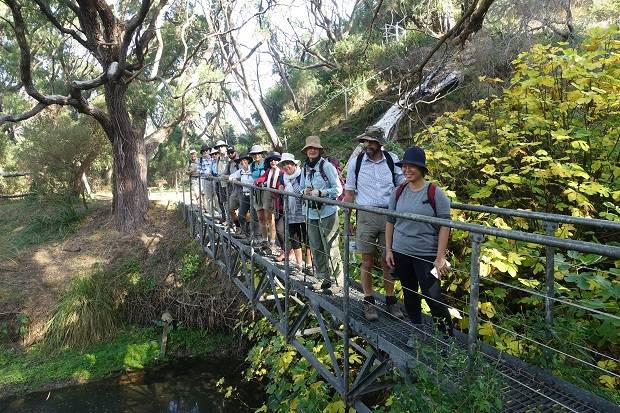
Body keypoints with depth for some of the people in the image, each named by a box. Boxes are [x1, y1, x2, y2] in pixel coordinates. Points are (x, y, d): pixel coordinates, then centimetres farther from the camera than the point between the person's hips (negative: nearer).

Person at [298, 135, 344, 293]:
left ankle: (336, 281, 8)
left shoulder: (327, 166, -8)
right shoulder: (305, 168, 11)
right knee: (316, 248, 13)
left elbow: (338, 189, -9)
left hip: (327, 212, -6)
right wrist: (304, 191, -3)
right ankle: (323, 278, 27)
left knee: (331, 249, -3)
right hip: (311, 213, 7)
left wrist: (320, 192, -19)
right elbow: (301, 188, 20)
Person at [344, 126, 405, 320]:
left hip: (390, 215, 1)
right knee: (367, 261, 7)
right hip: (365, 216, -1)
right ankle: (368, 301, 20)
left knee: (388, 261, 9)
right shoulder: (355, 162, 0)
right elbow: (349, 192, 5)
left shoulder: (392, 160, 2)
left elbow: (403, 185, 13)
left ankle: (390, 299, 24)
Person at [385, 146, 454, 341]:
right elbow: (390, 222, 10)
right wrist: (388, 250, 7)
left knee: (433, 298, -4)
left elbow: (445, 226, -10)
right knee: (409, 295, 16)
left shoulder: (435, 193, -10)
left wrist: (440, 257, -12)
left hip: (426, 255, -5)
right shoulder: (399, 192, 3)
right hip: (401, 253, 5)